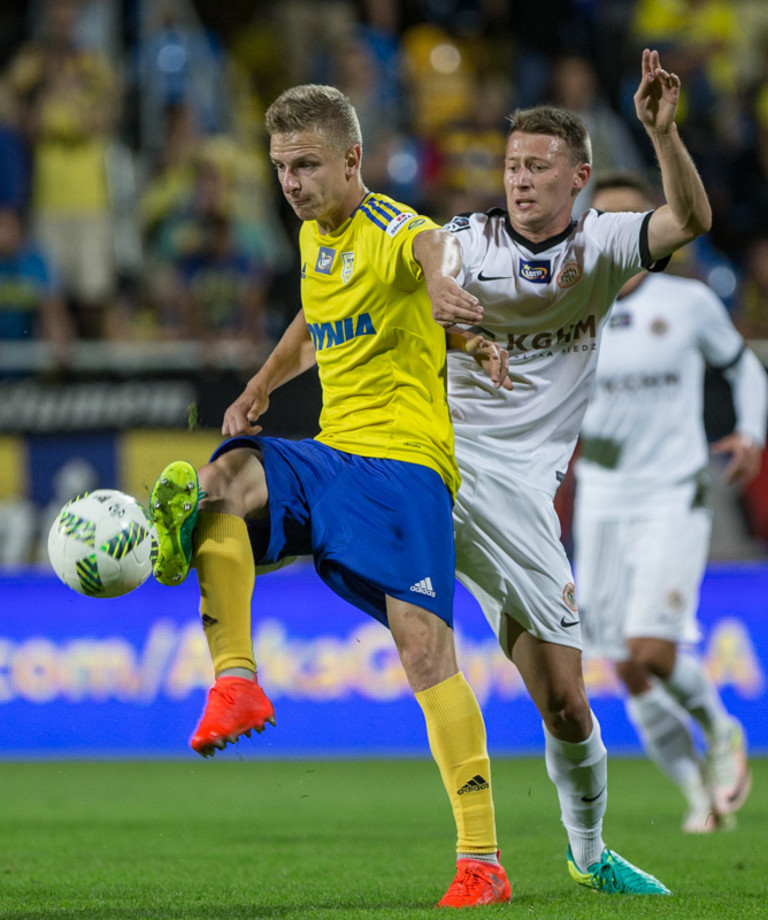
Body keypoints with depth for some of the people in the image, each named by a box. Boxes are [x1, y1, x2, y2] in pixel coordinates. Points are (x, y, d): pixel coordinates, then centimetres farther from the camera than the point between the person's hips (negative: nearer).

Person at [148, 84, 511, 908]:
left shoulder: (387, 230, -11)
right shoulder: (313, 237, 15)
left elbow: (434, 246, -37)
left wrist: (438, 275, -62)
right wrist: (261, 385, 22)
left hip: (404, 461, -7)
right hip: (327, 458, 7)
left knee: (424, 645, -16)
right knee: (220, 478, -25)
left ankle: (480, 861, -13)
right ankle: (235, 681, -23)